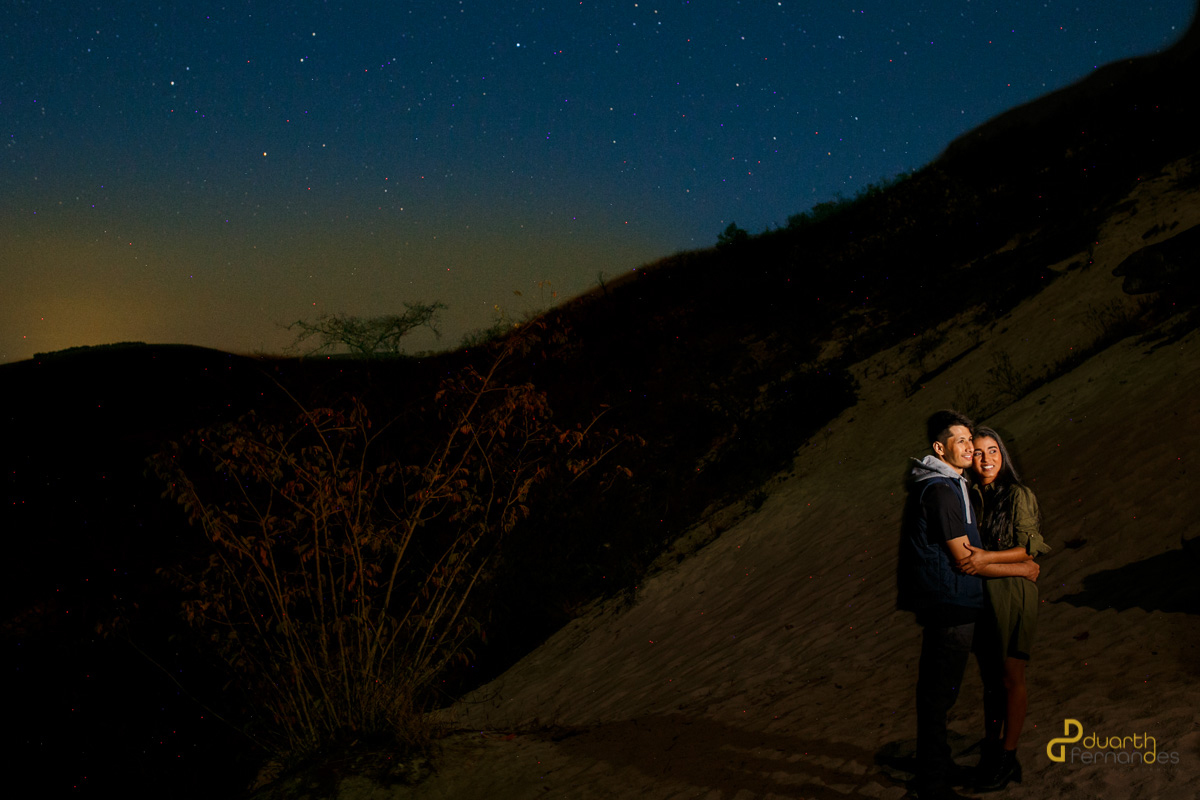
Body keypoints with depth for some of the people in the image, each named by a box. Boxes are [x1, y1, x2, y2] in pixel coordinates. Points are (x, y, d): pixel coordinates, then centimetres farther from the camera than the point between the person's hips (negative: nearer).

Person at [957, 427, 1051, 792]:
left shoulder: (1019, 496, -8)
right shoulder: (969, 497, 7)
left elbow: (1028, 549, -13)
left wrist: (988, 557, -25)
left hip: (1012, 595, -5)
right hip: (979, 597, 5)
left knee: (1011, 679, 1)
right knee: (989, 678, 13)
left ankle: (1008, 758, 11)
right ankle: (990, 752, 23)